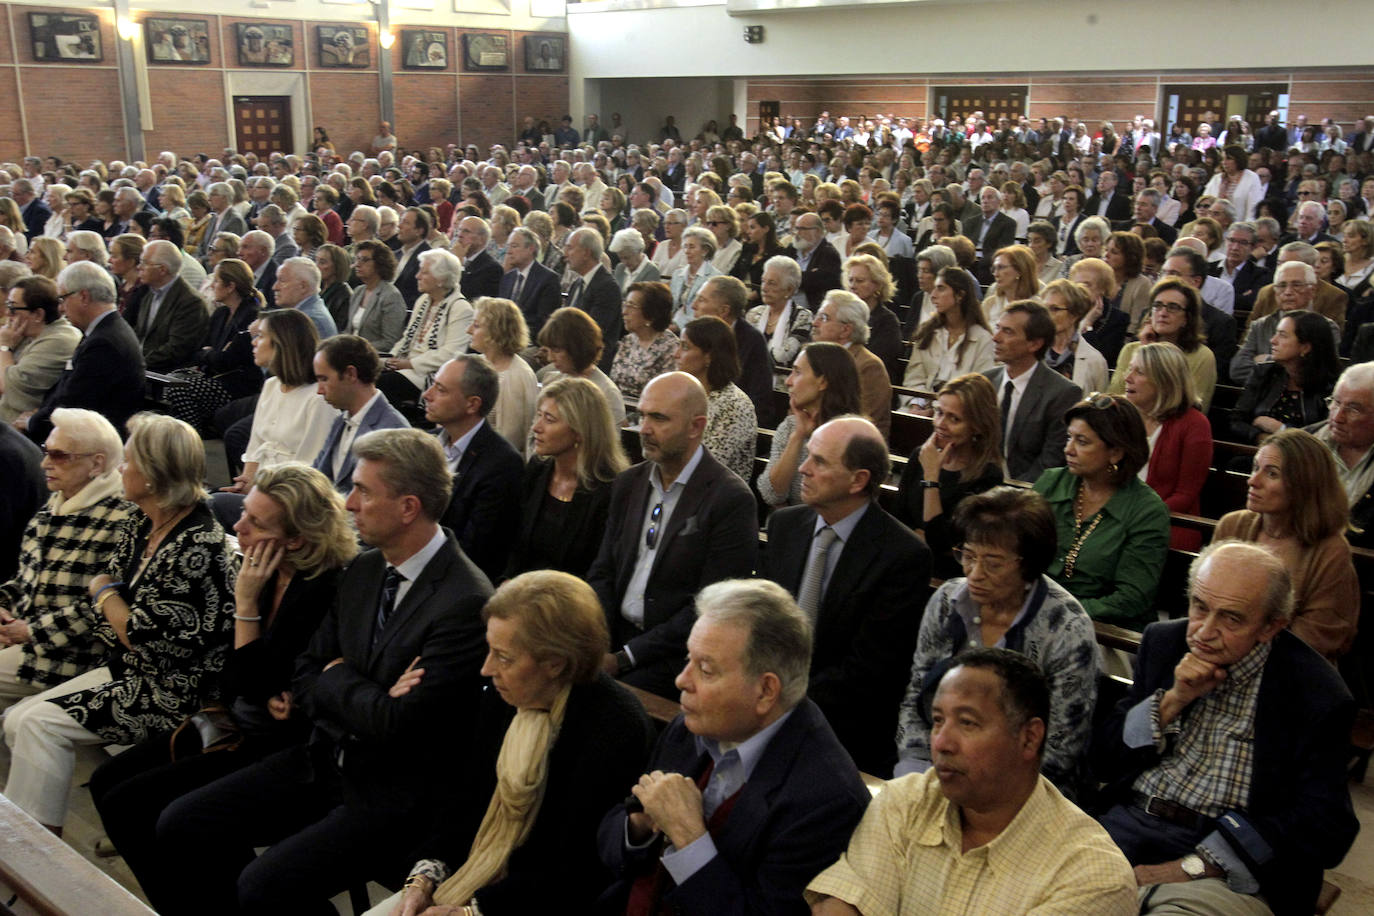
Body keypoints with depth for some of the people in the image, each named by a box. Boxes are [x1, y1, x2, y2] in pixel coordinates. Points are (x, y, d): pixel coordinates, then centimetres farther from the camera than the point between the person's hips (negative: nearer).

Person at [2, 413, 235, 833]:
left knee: (40, 723, -14)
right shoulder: (141, 527, 7)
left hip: (172, 689, -9)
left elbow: (146, 640, -21)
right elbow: (92, 608, 14)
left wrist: (105, 594, -7)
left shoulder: (195, 546, -23)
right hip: (127, 668, 9)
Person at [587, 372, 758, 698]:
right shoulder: (628, 484, 11)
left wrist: (623, 659, -17)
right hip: (615, 640, 6)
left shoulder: (732, 500, -11)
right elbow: (603, 573, 11)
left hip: (675, 657, -5)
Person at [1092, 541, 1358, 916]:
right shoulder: (1164, 641, 8)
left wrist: (1192, 867, -19)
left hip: (1227, 865, -4)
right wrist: (1173, 700, -9)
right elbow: (1103, 761, 8)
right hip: (1130, 820, 4)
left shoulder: (1315, 695, -6)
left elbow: (1322, 827, -12)